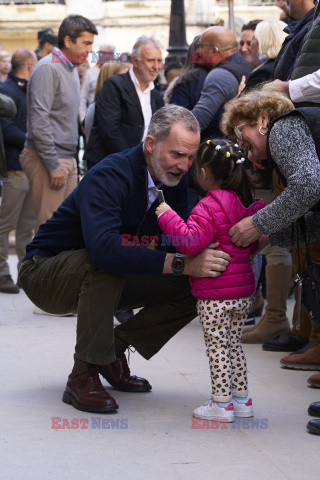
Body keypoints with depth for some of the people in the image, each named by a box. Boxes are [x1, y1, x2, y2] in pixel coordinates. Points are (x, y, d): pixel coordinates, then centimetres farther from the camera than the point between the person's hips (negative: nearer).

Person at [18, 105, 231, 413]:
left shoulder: (174, 180, -4)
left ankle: (114, 347, 4)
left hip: (102, 283, 7)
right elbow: (103, 247, -45)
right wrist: (182, 264, -48)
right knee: (106, 265, -39)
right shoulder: (109, 176, -29)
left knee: (192, 289, -9)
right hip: (46, 272, -7)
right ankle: (83, 375, -26)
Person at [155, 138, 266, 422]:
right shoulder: (247, 204, 10)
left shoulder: (209, 207, -17)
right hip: (244, 291, 8)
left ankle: (222, 403, 2)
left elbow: (191, 242, -26)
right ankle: (241, 398, 21)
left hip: (215, 294, -8)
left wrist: (167, 216, -19)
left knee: (217, 346, 0)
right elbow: (255, 244, 19)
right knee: (234, 344, 17)